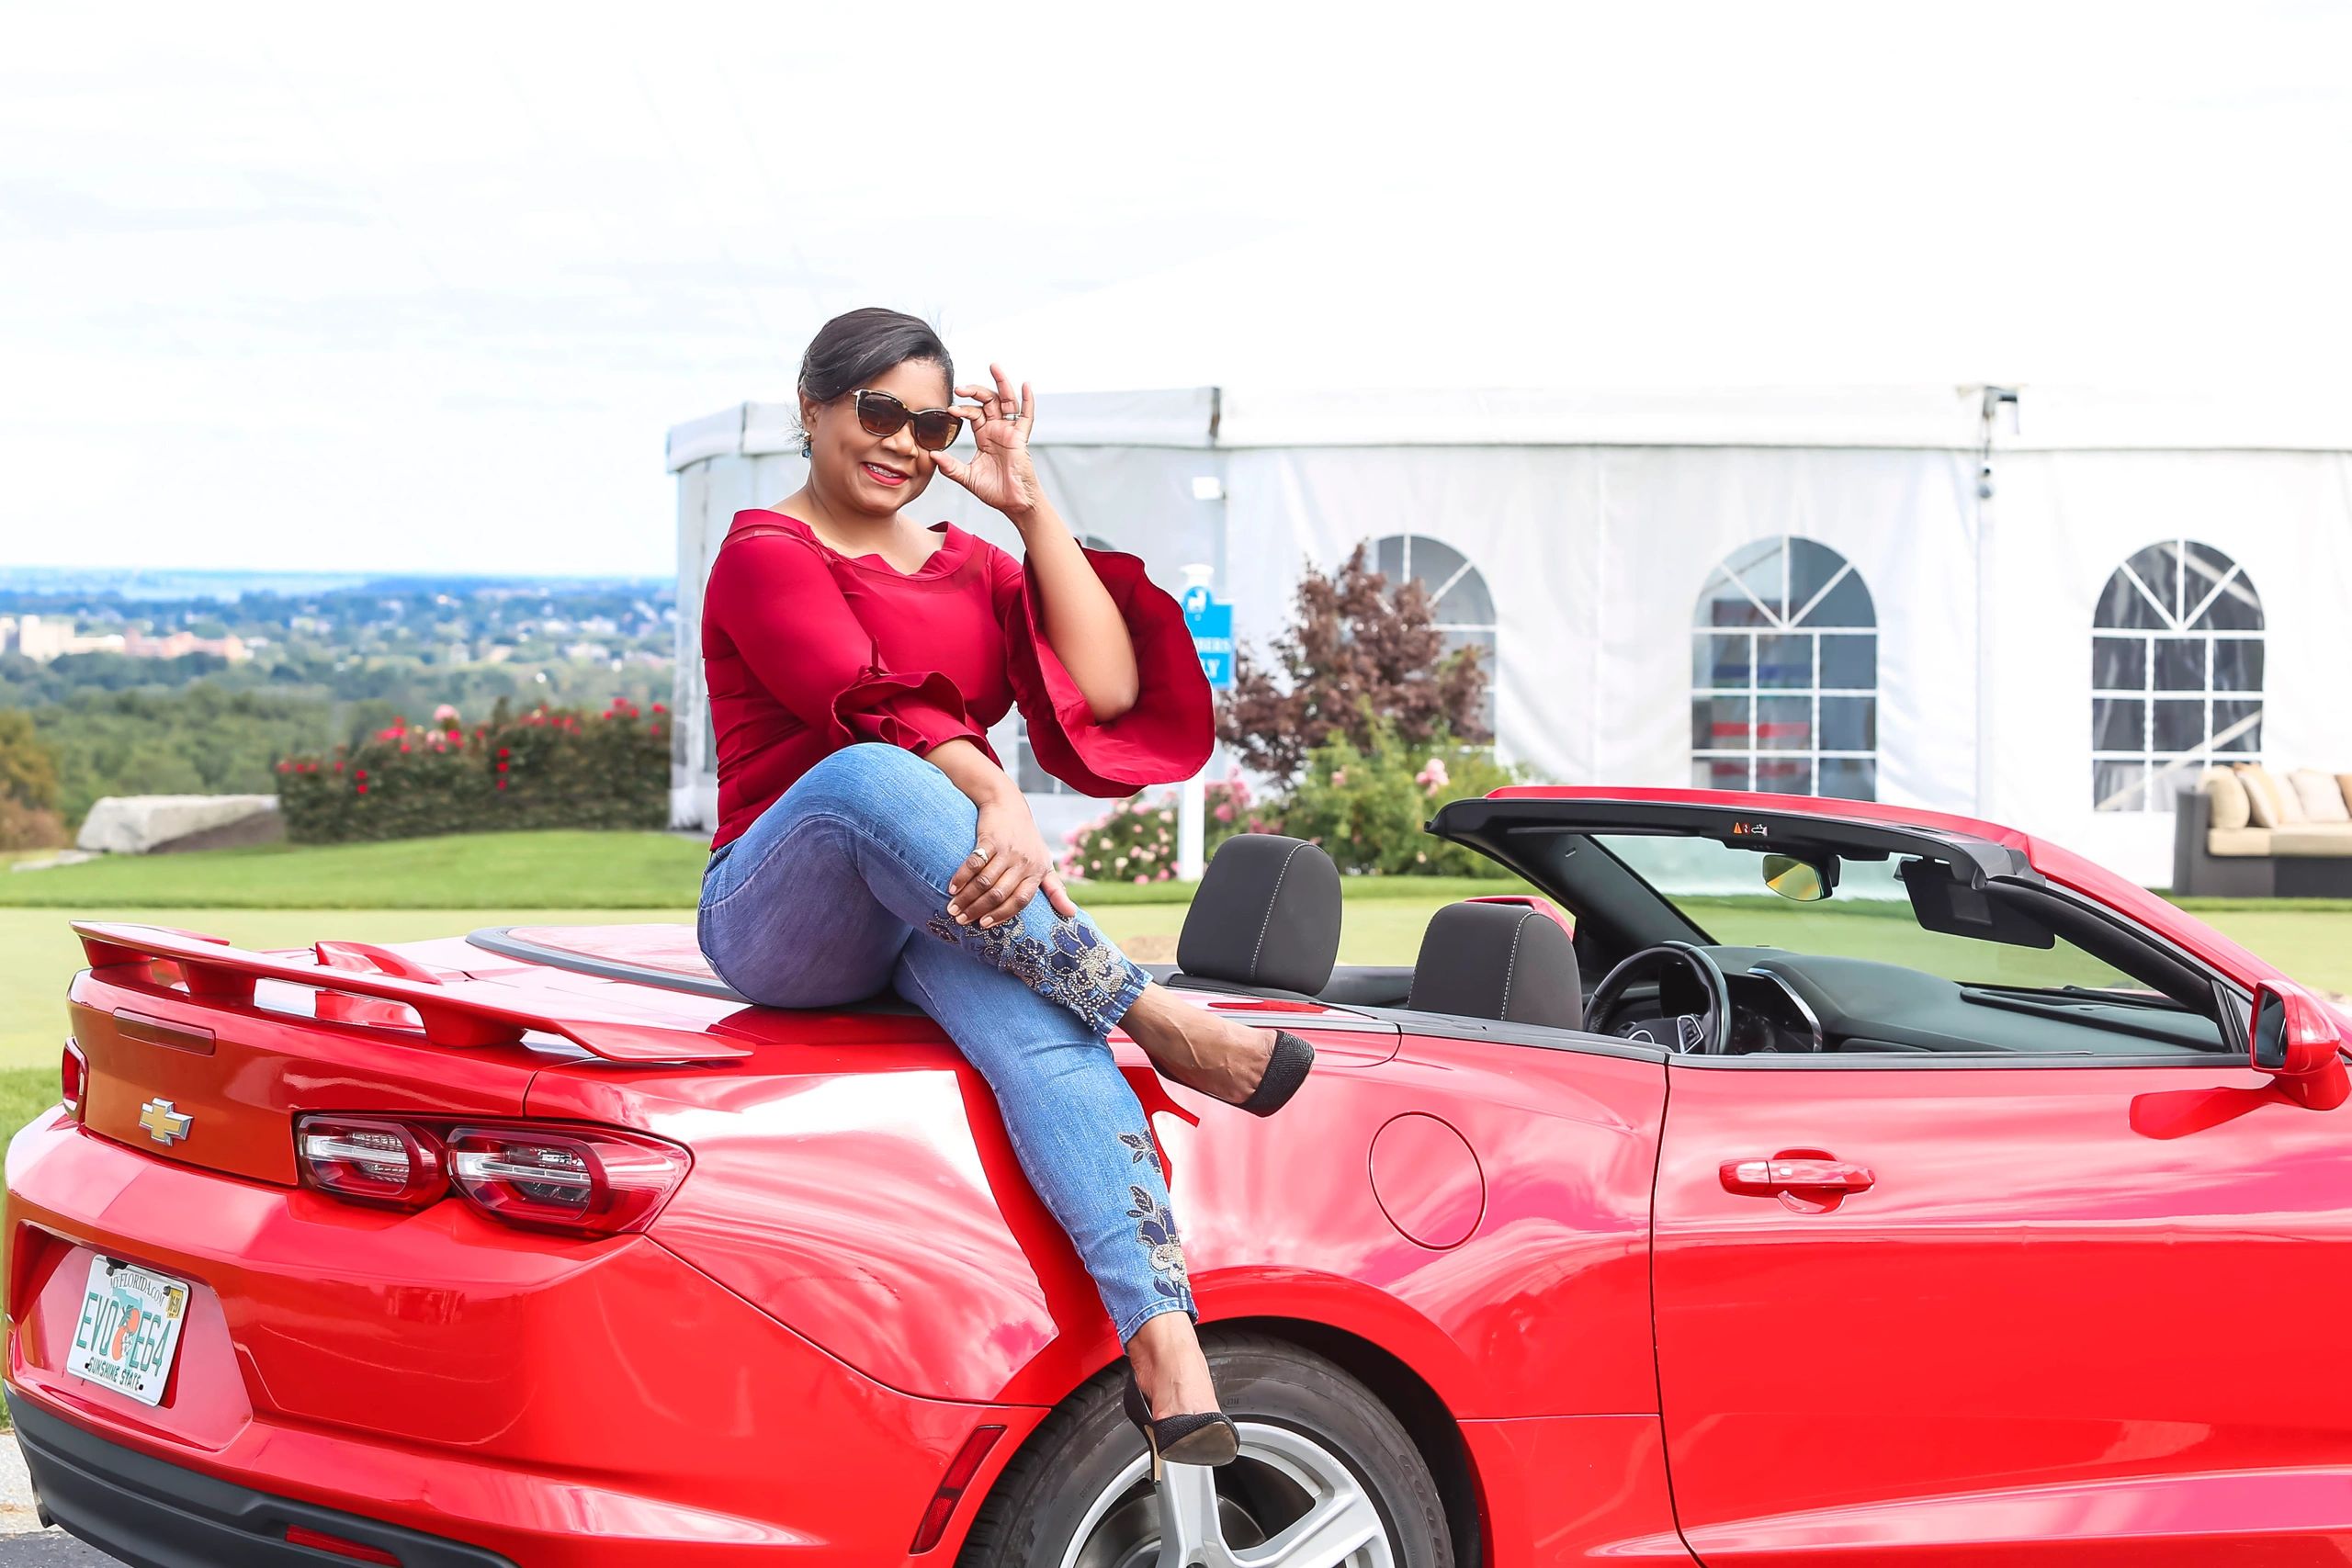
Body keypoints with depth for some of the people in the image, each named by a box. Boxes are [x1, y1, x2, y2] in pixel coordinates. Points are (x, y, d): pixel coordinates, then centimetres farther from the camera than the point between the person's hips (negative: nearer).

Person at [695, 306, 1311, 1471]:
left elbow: (1105, 693, 4)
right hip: (783, 921, -4)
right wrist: (997, 801, -34)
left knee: (1036, 1021, -33)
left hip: (951, 909, 4)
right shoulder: (766, 555, 2)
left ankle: (1169, 1358, -54)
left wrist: (1030, 507, 3)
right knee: (867, 777, -40)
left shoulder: (969, 567, 22)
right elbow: (875, 707, -18)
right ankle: (1155, 1021, -34)